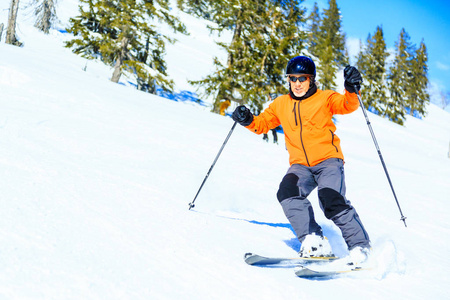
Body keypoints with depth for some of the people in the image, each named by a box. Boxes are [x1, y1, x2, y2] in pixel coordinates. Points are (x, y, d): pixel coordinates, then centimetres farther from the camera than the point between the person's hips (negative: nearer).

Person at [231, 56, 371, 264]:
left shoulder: (325, 98, 6)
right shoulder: (281, 104, 16)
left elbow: (347, 106, -9)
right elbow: (263, 123, 21)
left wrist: (352, 91, -30)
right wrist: (248, 120, -1)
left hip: (328, 160, -3)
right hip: (300, 165, 3)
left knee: (331, 200, -26)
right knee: (288, 193, -26)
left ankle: (360, 246, -12)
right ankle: (314, 242, -25)